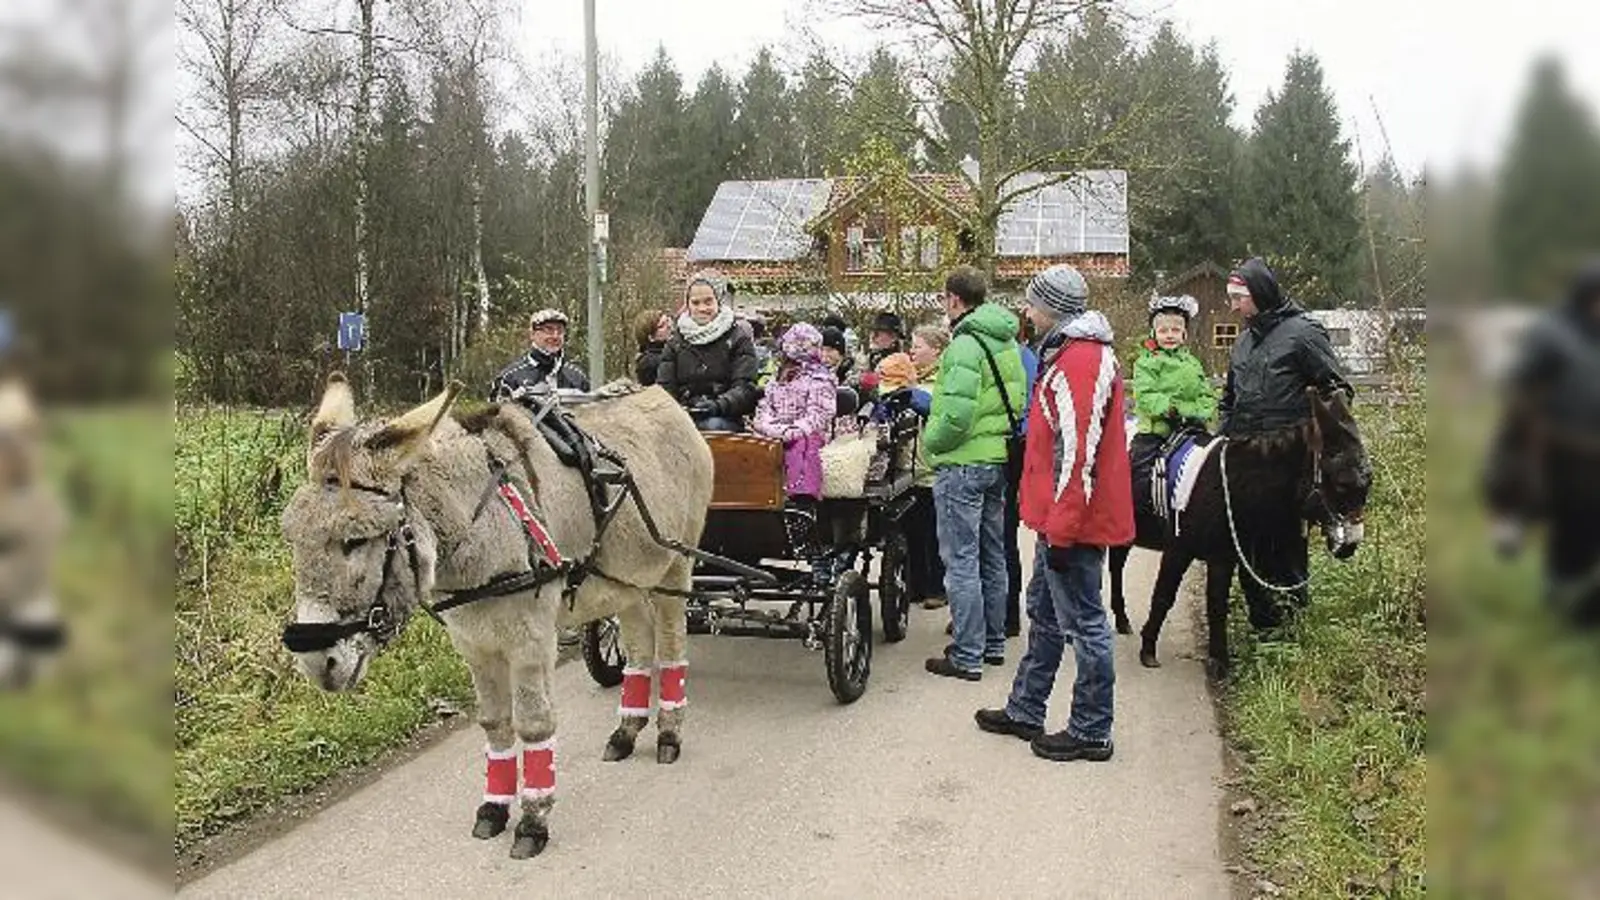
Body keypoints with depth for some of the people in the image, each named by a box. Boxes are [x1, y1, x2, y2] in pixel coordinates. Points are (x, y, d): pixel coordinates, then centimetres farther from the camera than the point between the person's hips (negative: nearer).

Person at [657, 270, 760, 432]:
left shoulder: (738, 339, 7)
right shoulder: (676, 342, 18)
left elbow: (745, 388, -4)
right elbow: (664, 385, 11)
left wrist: (719, 405, -24)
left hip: (726, 417, -2)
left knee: (713, 424, -37)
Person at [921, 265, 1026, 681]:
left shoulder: (965, 344, -18)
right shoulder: (1007, 343, 11)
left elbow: (957, 414, -26)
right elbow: (1017, 402, 13)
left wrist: (931, 441, -10)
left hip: (963, 464, -9)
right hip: (999, 459, 9)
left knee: (961, 561, -2)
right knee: (992, 556, 17)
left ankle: (967, 656, 3)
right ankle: (993, 642, 28)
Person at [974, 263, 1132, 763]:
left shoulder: (1081, 361, -18)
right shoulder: (1071, 352, 16)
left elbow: (1078, 453, -24)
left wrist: (1062, 528, -22)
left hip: (1073, 523, -11)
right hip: (1061, 517, 11)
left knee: (1083, 624, 0)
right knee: (1044, 614, 18)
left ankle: (1091, 732, 11)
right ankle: (1024, 711, 31)